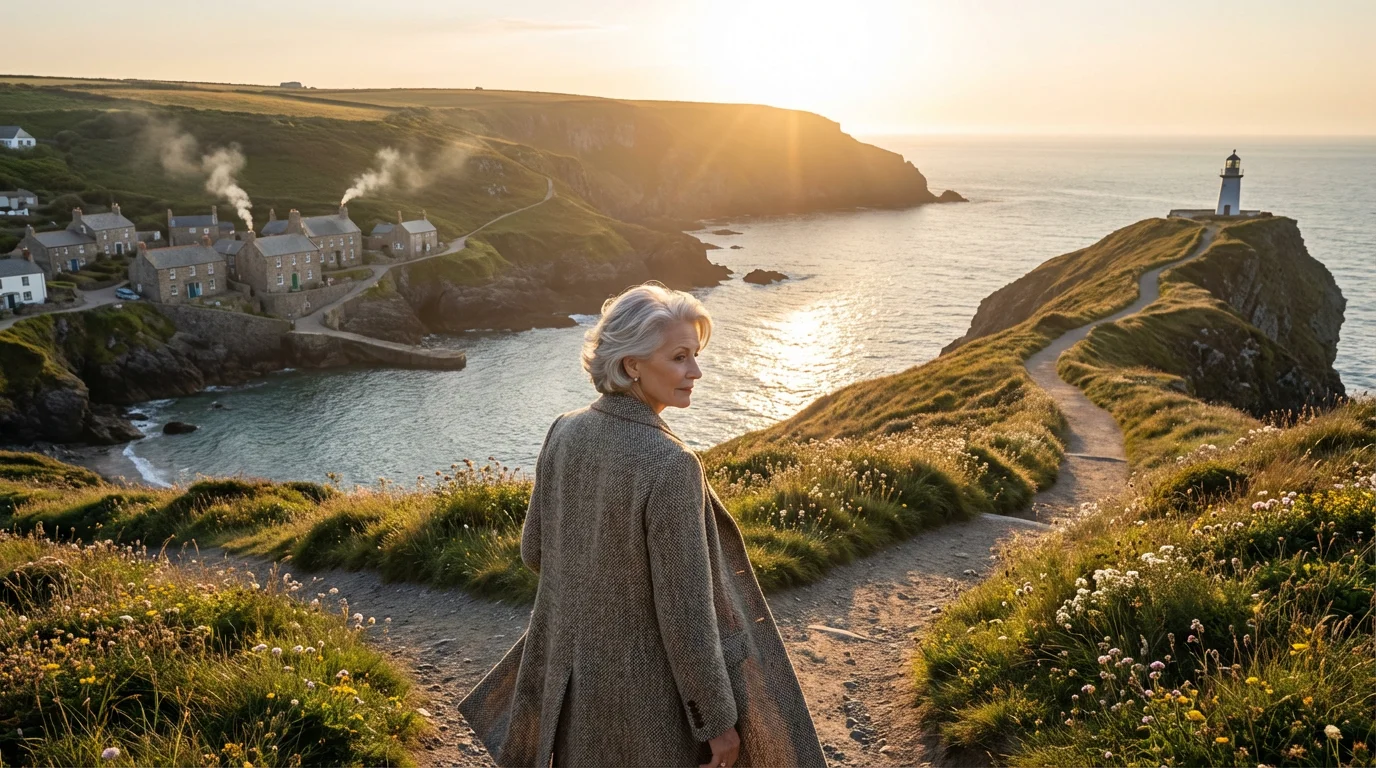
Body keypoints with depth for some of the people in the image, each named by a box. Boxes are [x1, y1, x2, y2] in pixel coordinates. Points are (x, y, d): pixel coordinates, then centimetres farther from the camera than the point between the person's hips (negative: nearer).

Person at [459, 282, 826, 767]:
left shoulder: (564, 432, -9)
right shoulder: (670, 465, -28)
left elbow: (535, 551, 3)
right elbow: (686, 613, -23)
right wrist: (719, 720, -11)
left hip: (575, 664, 6)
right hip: (651, 686, -6)